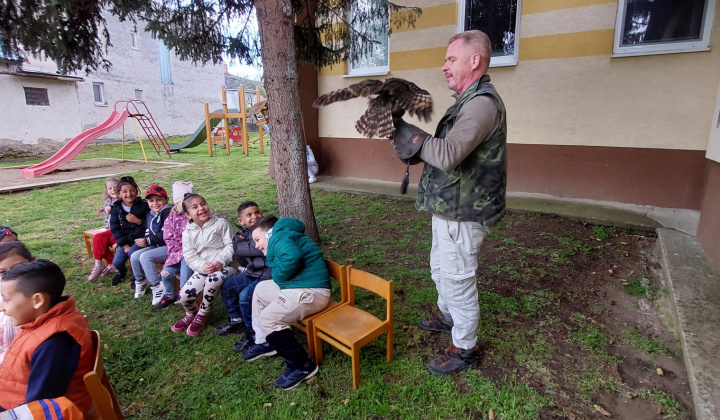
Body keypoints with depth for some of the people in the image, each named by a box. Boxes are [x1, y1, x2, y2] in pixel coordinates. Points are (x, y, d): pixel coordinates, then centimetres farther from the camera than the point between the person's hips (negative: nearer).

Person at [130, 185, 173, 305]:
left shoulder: (168, 211, -14)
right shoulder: (150, 215, 15)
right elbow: (148, 234, 16)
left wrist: (148, 241, -17)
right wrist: (143, 241, -5)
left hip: (170, 246, -9)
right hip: (157, 246, 9)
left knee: (145, 256, -22)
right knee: (134, 256, 0)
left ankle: (158, 286, -13)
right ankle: (140, 282, 21)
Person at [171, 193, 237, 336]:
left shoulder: (221, 223, 1)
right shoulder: (187, 233, 8)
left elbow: (230, 246, -5)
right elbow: (190, 256, -1)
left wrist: (220, 262, -22)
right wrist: (203, 266, -21)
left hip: (224, 266, -3)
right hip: (202, 269, 3)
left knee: (214, 279, -36)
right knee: (185, 295, -14)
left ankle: (202, 315, -7)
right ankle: (191, 314, 28)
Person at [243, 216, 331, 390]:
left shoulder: (279, 236, -13)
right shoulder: (281, 239, 22)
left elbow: (293, 257, -32)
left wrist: (277, 276, -16)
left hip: (310, 291, -12)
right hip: (296, 285, 12)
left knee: (267, 318, -22)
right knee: (260, 289, 24)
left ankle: (303, 366, -6)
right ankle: (264, 343, 31)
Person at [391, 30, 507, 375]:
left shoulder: (482, 103, -20)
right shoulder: (469, 101, 14)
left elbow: (448, 155, -34)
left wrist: (402, 130, -27)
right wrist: (408, 142, -4)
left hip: (461, 215, -10)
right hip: (449, 209, 10)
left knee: (457, 281, 5)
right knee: (441, 270, 26)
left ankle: (464, 349, 25)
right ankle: (447, 316, 50)